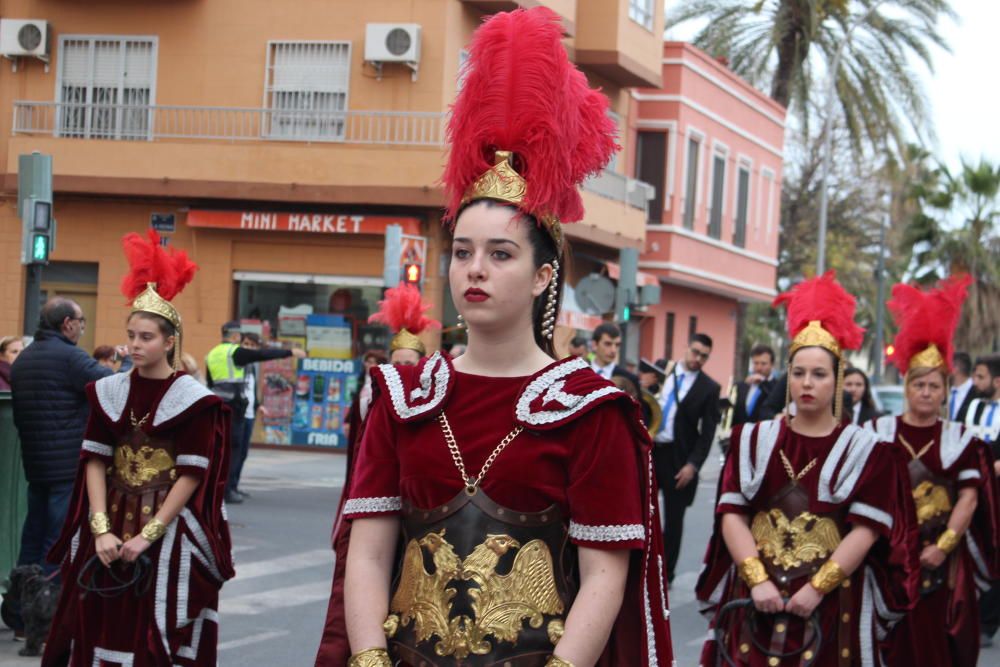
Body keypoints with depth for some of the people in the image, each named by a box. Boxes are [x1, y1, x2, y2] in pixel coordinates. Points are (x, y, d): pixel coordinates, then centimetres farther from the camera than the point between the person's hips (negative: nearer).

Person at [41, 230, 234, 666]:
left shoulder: (192, 400, -6)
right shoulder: (109, 393, 6)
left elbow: (191, 476, -9)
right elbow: (94, 463, 2)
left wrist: (147, 535, -14)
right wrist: (101, 529, -10)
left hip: (169, 528, -4)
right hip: (111, 523, 4)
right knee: (99, 628, 4)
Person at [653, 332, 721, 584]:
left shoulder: (709, 388, -2)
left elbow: (708, 432, -4)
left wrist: (693, 465, -13)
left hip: (678, 457, -2)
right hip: (649, 449, 2)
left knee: (674, 517, 6)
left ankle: (666, 573, 16)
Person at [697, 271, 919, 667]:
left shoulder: (865, 451, 1)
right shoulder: (753, 440, 7)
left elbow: (866, 530, -6)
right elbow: (732, 514, 0)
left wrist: (817, 589, -14)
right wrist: (758, 580, -12)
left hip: (833, 604, -2)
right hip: (755, 597, 2)